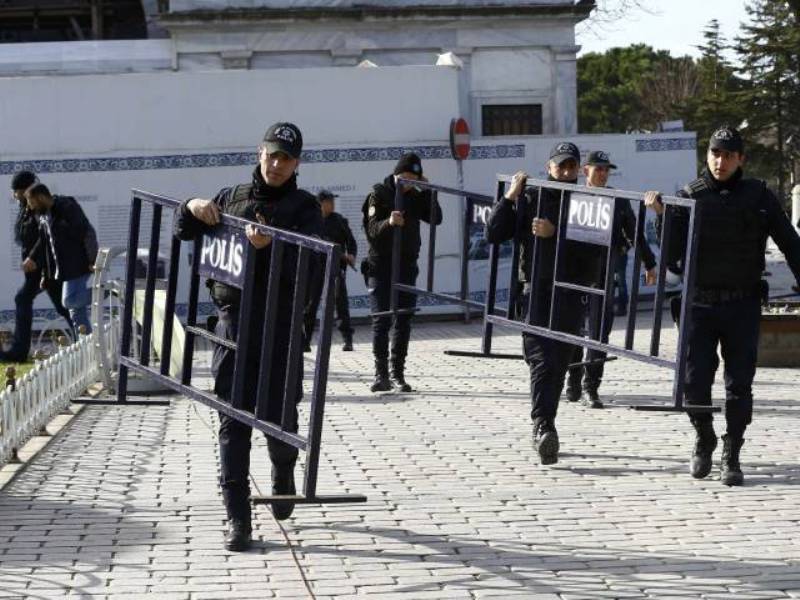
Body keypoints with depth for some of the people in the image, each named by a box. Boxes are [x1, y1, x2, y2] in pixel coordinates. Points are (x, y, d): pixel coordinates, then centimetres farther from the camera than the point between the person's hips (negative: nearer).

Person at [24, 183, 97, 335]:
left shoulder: (68, 208, -13)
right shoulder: (43, 217, 13)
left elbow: (88, 233, -18)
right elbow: (45, 248, 19)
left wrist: (92, 261, -22)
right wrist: (46, 275, 15)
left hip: (79, 266, -8)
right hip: (66, 270, 8)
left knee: (69, 300, -17)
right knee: (75, 306, 8)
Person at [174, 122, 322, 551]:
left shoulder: (304, 207, 4)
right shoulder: (231, 199, 13)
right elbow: (184, 233, 21)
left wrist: (270, 246, -30)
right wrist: (192, 208, -1)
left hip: (281, 327, -2)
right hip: (233, 322, 2)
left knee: (280, 416, 2)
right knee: (233, 421, -2)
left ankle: (283, 475, 36)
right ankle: (237, 517, -1)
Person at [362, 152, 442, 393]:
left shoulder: (415, 196, 9)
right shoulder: (379, 194, -4)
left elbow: (435, 219, -1)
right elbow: (372, 229, -14)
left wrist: (428, 192, -11)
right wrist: (389, 222, -35)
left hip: (407, 266, 4)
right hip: (381, 267, -4)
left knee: (403, 321, 4)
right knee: (381, 321, -5)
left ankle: (398, 373, 8)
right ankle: (381, 374, -1)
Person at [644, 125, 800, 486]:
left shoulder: (758, 196, 2)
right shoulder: (690, 196, 2)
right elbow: (671, 255, -2)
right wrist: (661, 214, -15)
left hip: (742, 306, 0)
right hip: (700, 303, 0)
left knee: (739, 385, 3)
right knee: (694, 382, 0)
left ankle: (731, 457, 15)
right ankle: (704, 441, 25)